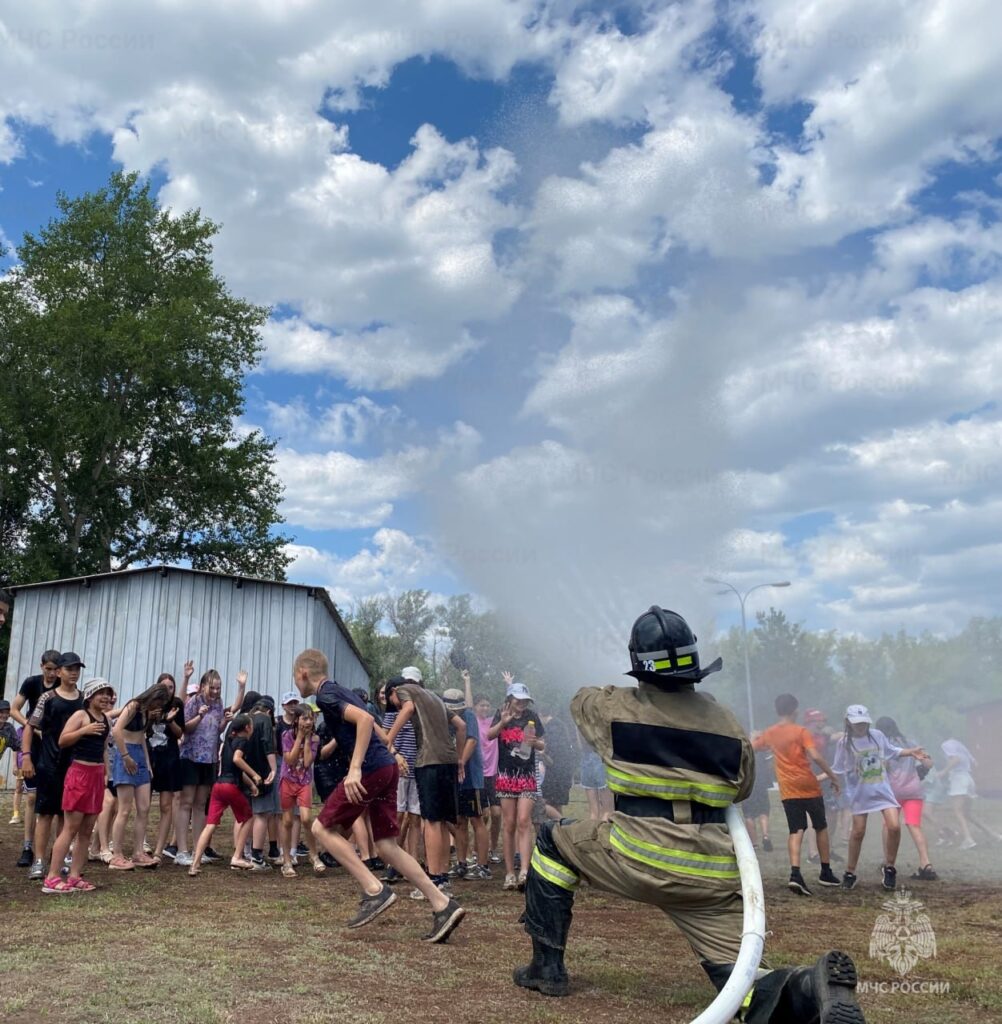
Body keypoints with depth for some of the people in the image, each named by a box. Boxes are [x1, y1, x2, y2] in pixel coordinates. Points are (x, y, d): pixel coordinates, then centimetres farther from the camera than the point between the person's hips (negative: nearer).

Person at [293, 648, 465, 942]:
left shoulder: (325, 695, -8)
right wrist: (390, 753, 37)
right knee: (387, 846, 8)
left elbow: (365, 719, -22)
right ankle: (443, 905, 2)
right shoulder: (340, 692, 22)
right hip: (386, 766, 9)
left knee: (323, 828, 4)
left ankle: (375, 891, -4)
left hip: (370, 770, -9)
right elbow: (367, 722, 32)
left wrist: (355, 768, -26)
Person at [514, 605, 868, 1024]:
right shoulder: (726, 722, 5)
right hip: (713, 876, 3)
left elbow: (580, 698, 23)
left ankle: (547, 967, 22)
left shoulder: (616, 706, -2)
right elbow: (741, 789, 20)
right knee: (740, 982, 11)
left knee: (552, 840, 22)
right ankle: (814, 987, -21)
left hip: (637, 860, -2)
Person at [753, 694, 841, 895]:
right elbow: (815, 756, -19)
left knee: (796, 831, 1)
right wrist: (832, 776, -8)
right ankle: (826, 872, 24)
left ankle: (795, 874, -18)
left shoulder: (770, 733, 5)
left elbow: (751, 747, 20)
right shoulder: (802, 731, -8)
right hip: (809, 787, -3)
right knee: (821, 828, 16)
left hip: (788, 791, 3)